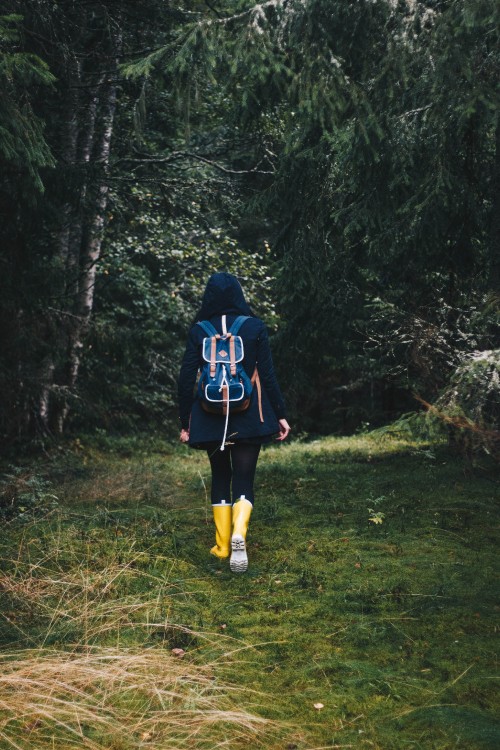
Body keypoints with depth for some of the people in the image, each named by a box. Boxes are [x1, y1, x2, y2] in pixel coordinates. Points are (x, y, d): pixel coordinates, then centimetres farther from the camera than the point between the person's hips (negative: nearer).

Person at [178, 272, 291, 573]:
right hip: (249, 417, -1)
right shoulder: (255, 326, -3)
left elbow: (187, 379, -1)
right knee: (244, 479, 4)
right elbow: (268, 375, -5)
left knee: (220, 477, 16)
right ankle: (239, 533, -21)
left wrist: (185, 422, 7)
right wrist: (280, 413, 2)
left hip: (210, 417, 2)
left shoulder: (199, 331, 0)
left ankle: (223, 545, 18)